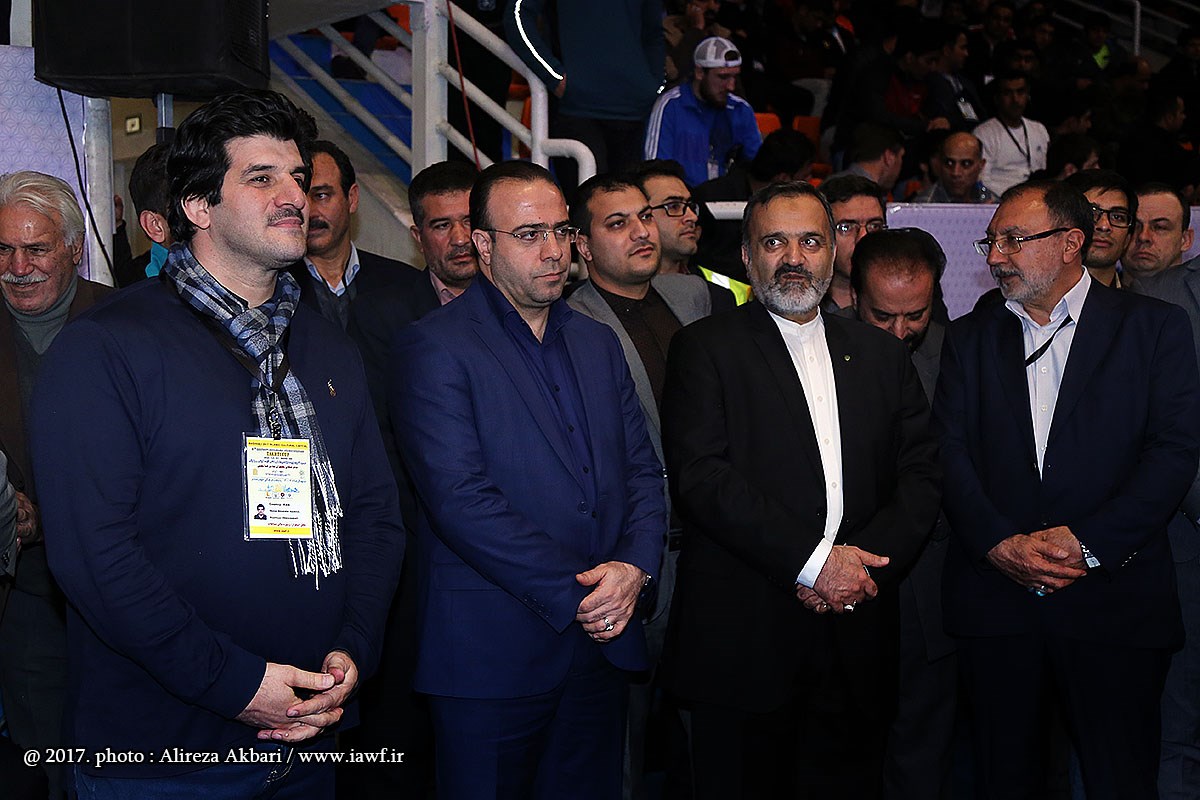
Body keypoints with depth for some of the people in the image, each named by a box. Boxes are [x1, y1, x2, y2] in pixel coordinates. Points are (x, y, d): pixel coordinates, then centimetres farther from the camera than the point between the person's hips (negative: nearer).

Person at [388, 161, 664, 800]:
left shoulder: (598, 344, 14)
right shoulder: (433, 347, -8)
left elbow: (643, 471, 13)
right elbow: (462, 501, -17)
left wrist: (635, 567, -7)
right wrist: (576, 594, -16)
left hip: (601, 645, 6)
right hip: (492, 655, -6)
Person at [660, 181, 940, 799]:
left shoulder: (881, 354, 16)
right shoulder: (705, 348, 2)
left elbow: (921, 477, 8)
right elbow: (701, 476, -11)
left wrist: (867, 564, -9)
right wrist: (812, 561, -16)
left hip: (856, 643, 4)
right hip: (742, 639, -3)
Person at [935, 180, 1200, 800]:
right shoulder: (970, 338, 13)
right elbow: (951, 454, 3)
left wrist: (1089, 543, -14)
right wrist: (1000, 544, -13)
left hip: (1114, 597, -2)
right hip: (996, 598, 2)